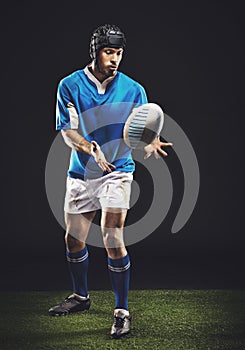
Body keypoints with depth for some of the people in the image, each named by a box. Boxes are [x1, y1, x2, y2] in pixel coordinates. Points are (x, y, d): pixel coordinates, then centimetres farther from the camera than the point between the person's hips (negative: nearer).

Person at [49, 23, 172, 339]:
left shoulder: (133, 90, -5)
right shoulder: (70, 85, -4)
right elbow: (67, 131, -9)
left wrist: (151, 144, -30)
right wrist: (90, 147, -29)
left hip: (117, 171, -3)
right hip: (81, 173, 3)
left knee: (112, 239, -15)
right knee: (73, 239, 12)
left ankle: (122, 312, -4)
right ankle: (80, 297, 37)